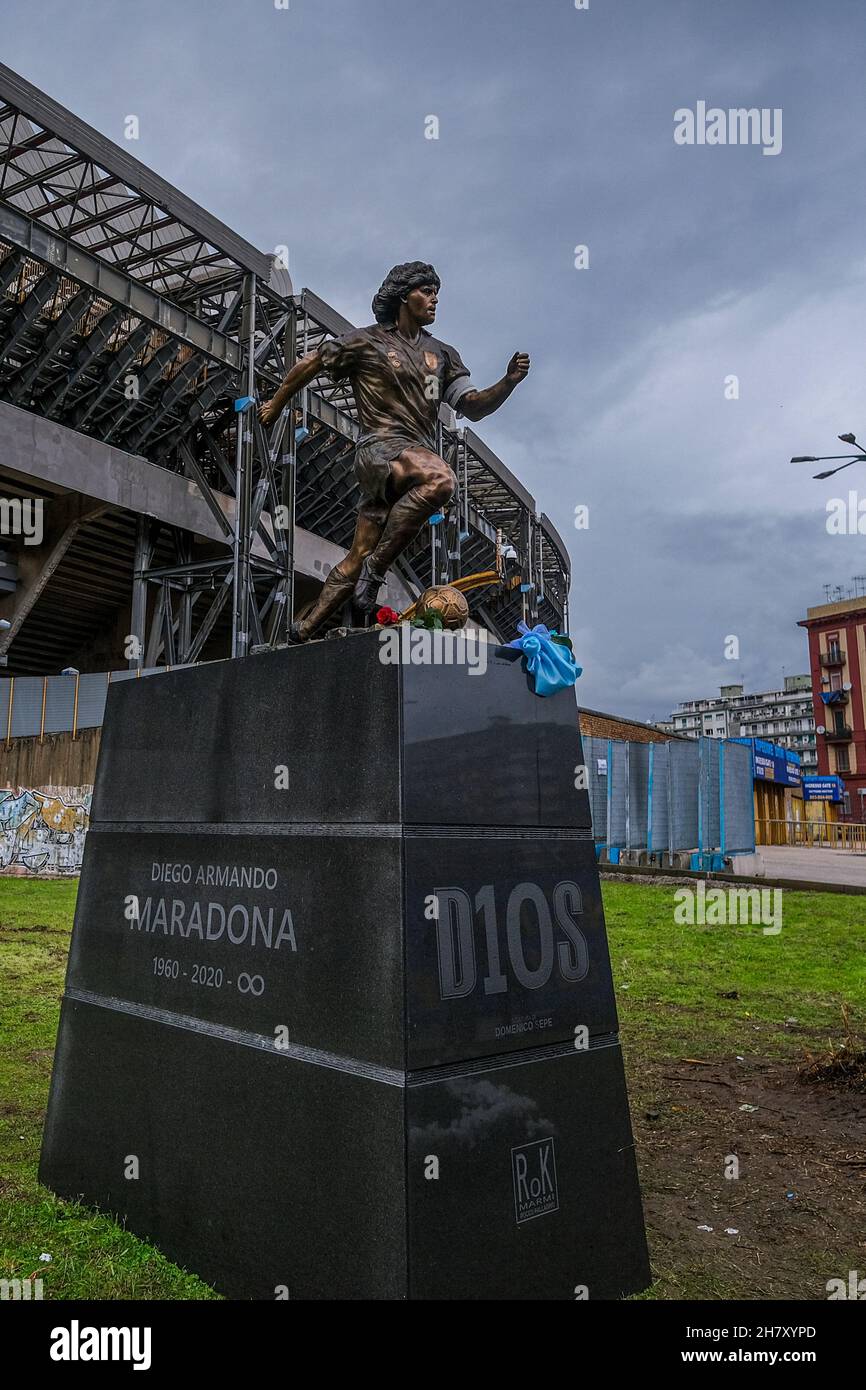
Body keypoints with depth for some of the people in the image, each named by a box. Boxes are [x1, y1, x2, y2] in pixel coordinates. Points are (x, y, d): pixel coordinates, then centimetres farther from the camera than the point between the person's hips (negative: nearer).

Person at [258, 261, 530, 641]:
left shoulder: (442, 353, 21)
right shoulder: (367, 342, 5)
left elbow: (473, 407, 13)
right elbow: (310, 364, 15)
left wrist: (509, 381, -5)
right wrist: (275, 404, 22)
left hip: (420, 455, 5)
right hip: (381, 448, -5)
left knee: (356, 559, 4)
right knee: (441, 479, -36)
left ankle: (303, 630, 14)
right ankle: (375, 570, -27)